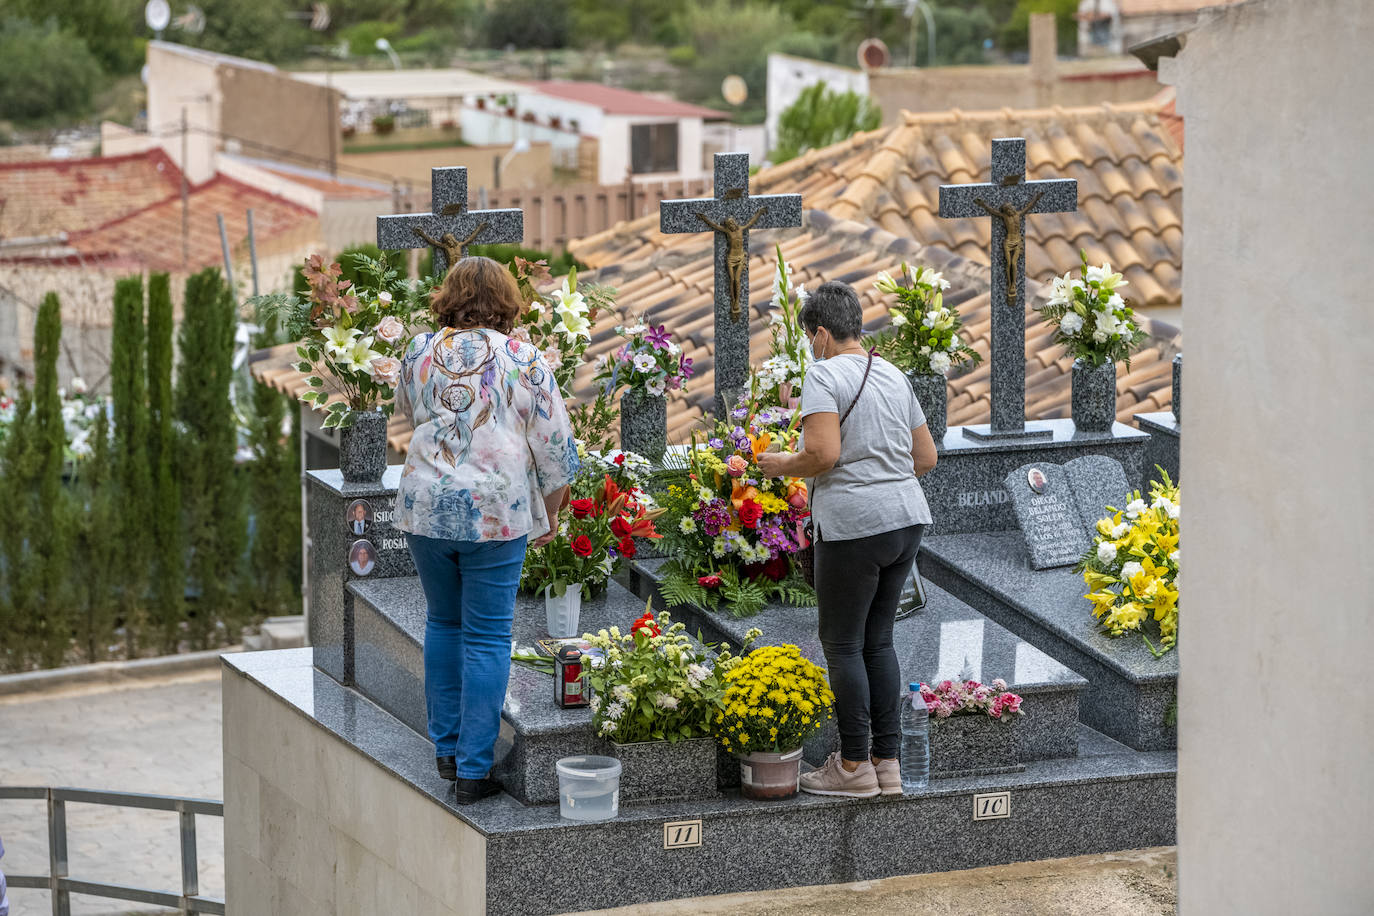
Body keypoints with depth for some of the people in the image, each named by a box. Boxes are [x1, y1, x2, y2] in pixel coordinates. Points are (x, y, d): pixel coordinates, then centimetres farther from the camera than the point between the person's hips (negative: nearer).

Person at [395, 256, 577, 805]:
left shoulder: (419, 354, 6)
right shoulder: (523, 359, -4)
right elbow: (555, 445, -1)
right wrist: (550, 514, 11)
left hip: (424, 506, 3)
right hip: (496, 511, -3)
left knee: (443, 624, 19)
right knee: (487, 638, 1)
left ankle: (447, 749, 25)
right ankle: (473, 770, 1)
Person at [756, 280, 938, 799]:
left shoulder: (824, 375, -9)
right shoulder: (893, 375, 14)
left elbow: (824, 453, -21)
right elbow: (926, 457, 16)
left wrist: (782, 465, -4)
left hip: (854, 523, -8)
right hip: (907, 517, 8)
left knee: (843, 643, 3)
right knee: (878, 639, 14)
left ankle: (855, 766, 6)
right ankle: (887, 763, 16)